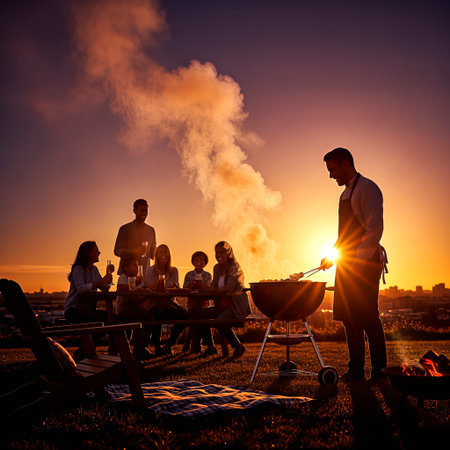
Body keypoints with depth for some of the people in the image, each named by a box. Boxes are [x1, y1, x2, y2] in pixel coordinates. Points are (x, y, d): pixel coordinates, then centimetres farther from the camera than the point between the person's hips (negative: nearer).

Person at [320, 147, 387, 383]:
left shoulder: (367, 188, -8)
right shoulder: (345, 194, 20)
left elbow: (374, 229, -17)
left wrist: (358, 262, -21)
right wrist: (331, 256, 12)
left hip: (365, 263, -9)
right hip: (347, 264, 9)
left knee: (367, 317, -6)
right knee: (349, 317, 8)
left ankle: (379, 370, 5)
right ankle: (356, 370, 15)